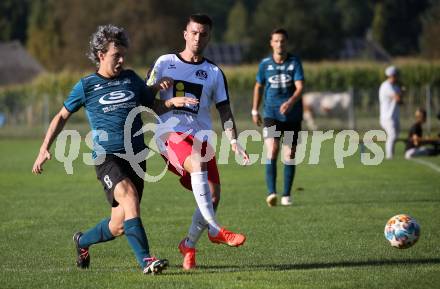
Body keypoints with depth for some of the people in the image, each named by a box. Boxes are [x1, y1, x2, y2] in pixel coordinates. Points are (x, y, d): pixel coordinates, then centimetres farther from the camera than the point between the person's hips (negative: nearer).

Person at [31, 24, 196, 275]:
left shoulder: (131, 79, 13)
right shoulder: (86, 86, 3)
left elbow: (153, 106, 20)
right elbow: (62, 116, 13)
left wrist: (172, 102, -1)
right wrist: (44, 149, 7)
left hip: (136, 156, 4)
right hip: (106, 157, -4)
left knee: (119, 225, 5)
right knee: (129, 196, -31)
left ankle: (83, 241, 35)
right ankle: (146, 260, -34)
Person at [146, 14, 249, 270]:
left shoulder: (214, 73, 15)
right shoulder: (165, 63, 10)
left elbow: (225, 110, 13)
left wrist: (234, 141, 0)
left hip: (202, 137, 4)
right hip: (170, 132, -4)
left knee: (213, 196, -8)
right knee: (198, 163, -34)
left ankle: (189, 245, 15)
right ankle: (215, 230, -35)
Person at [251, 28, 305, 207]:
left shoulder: (294, 62, -3)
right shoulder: (265, 64, 2)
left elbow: (300, 87, -12)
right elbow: (259, 86, 16)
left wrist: (290, 102, -31)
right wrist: (255, 111, 17)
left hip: (292, 115, 0)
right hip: (271, 114, 0)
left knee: (289, 155, 4)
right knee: (272, 151, -18)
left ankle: (286, 195, 16)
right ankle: (271, 193, -24)